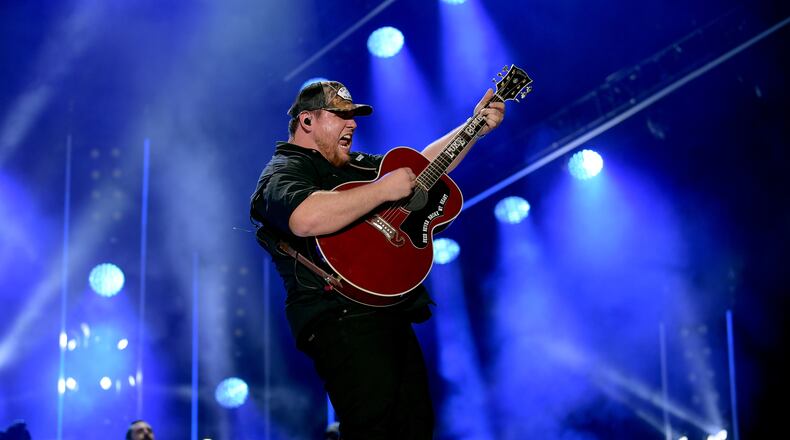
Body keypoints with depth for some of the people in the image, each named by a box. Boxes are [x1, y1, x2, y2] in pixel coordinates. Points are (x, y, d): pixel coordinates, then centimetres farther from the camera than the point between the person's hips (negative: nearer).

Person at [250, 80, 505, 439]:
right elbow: (307, 218, -30)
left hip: (390, 315, 10)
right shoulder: (283, 172, -6)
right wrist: (385, 188, -22)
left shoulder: (355, 165, 23)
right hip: (342, 318, -10)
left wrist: (477, 126, 20)